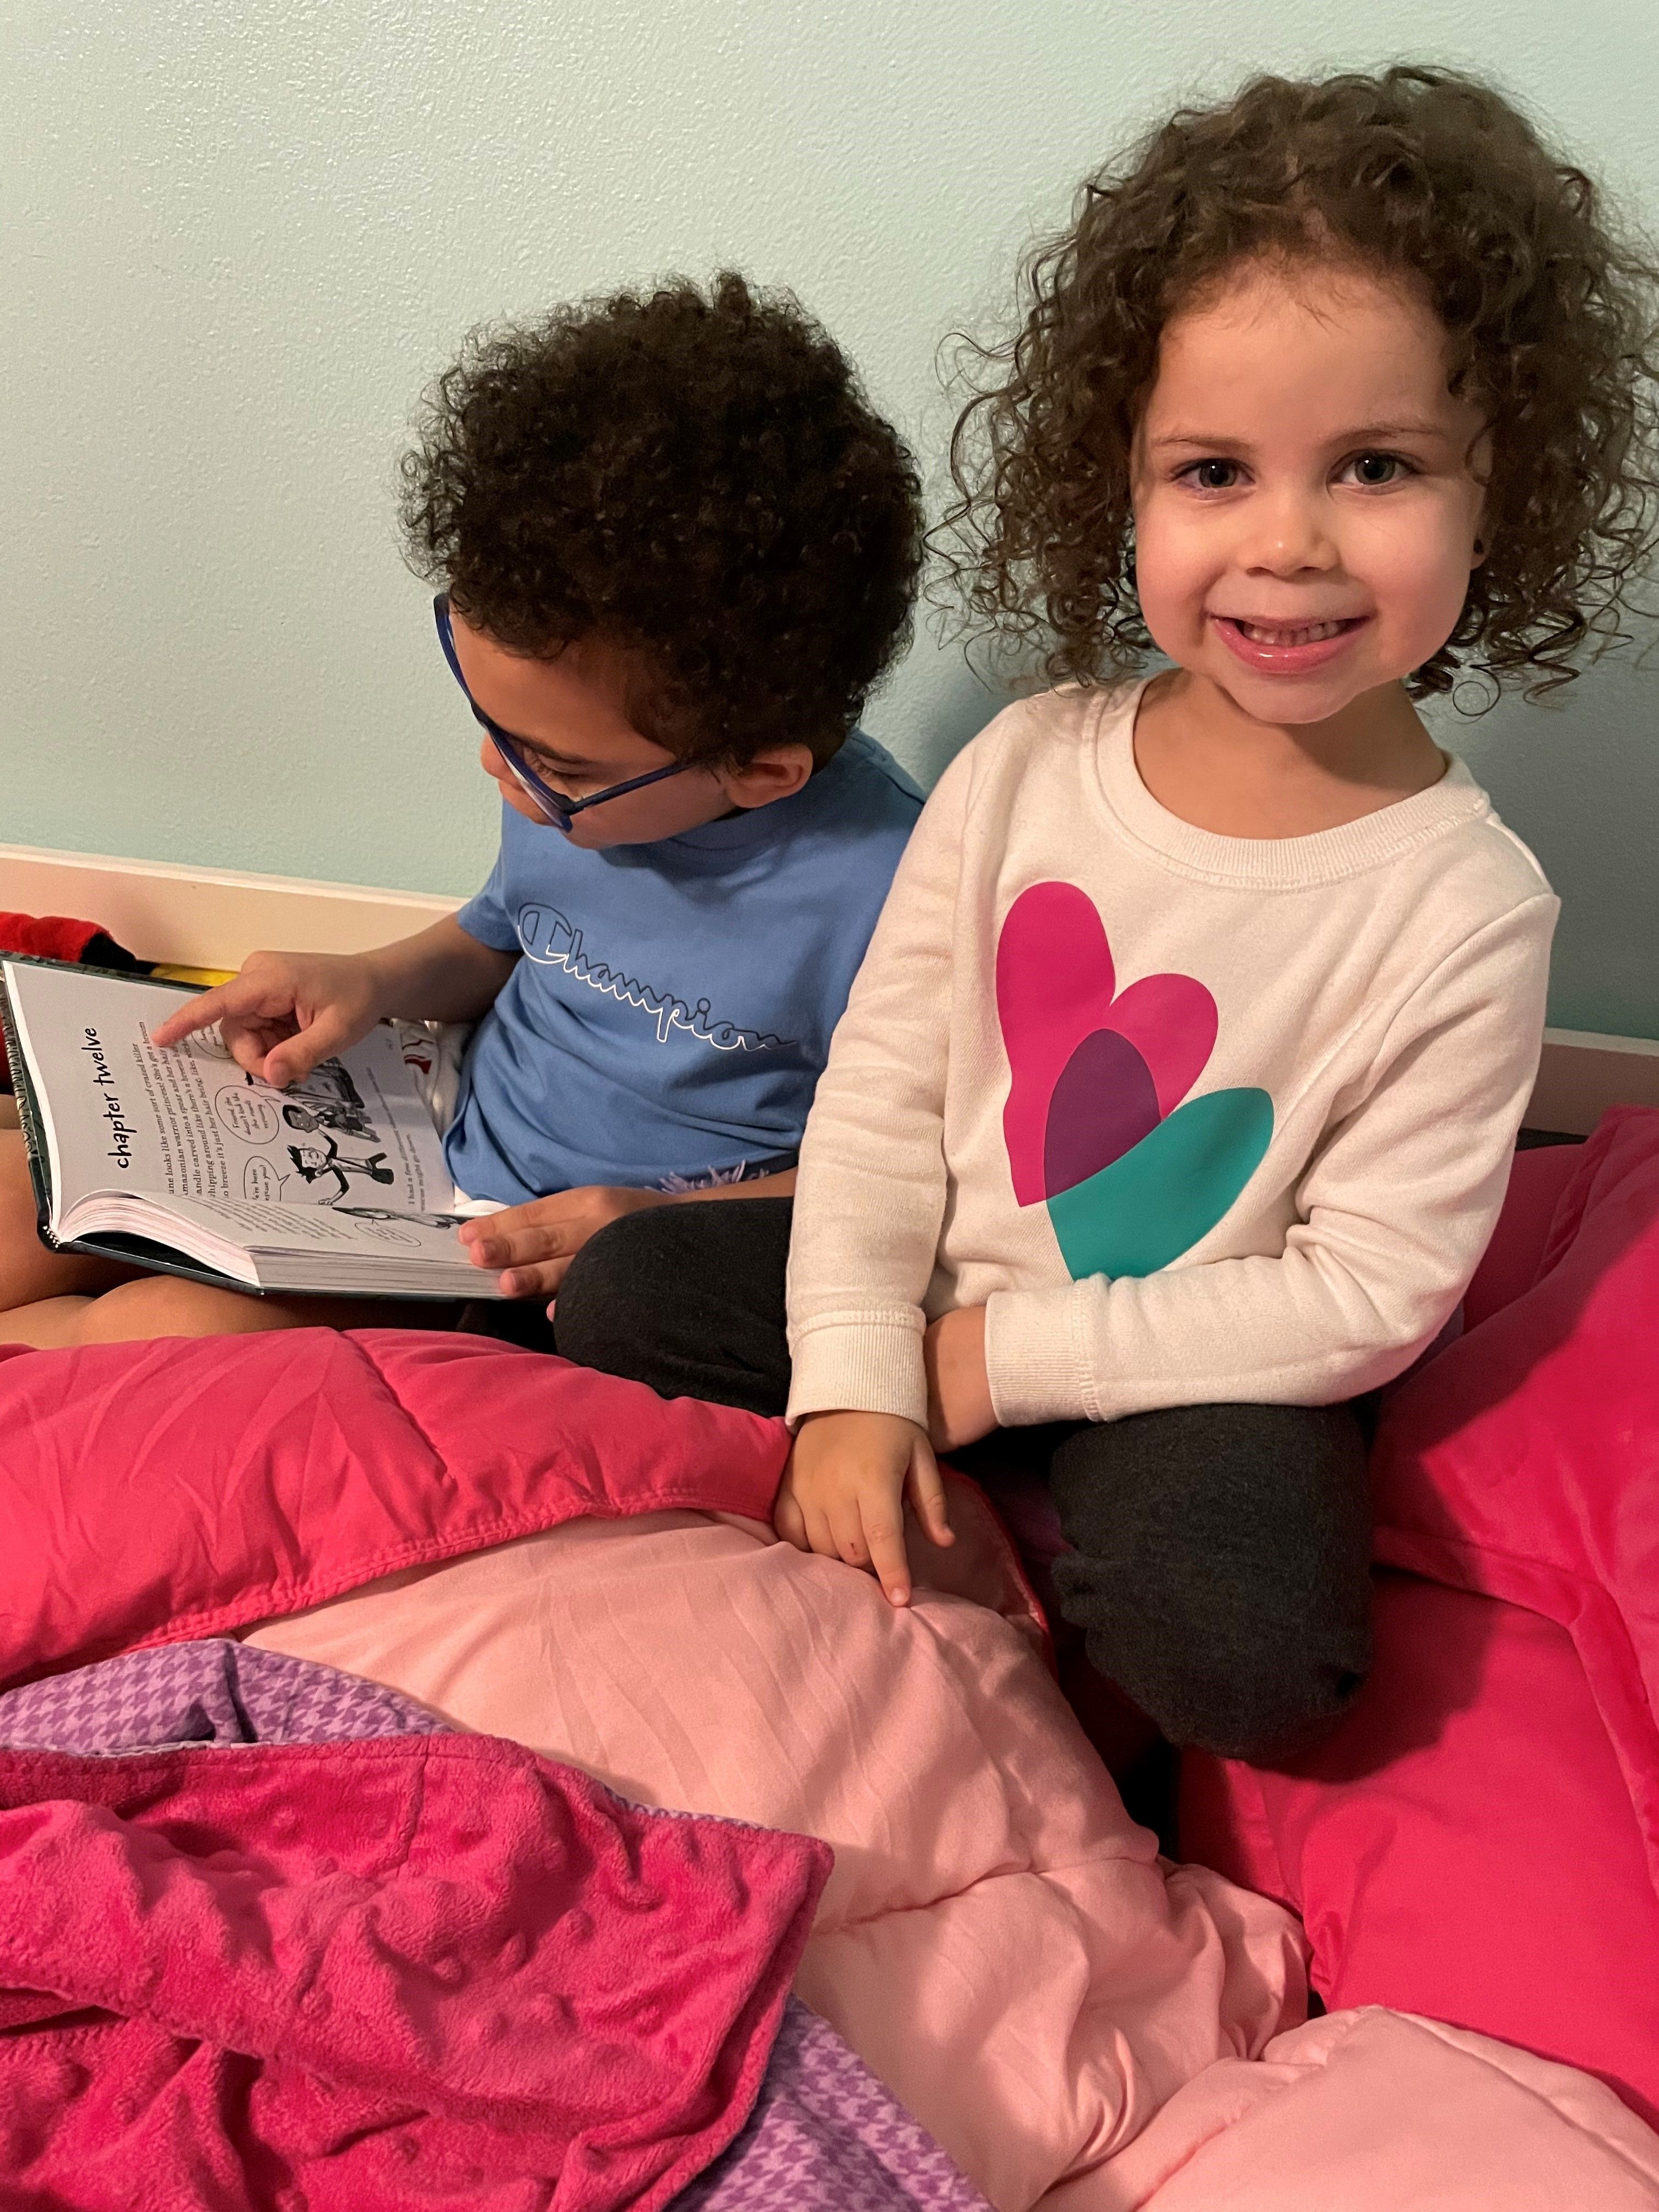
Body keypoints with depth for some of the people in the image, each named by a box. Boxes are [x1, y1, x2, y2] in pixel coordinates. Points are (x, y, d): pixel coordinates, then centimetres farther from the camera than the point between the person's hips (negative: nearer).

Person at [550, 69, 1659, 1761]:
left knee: (1242, 1655, -29)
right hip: (940, 1297, 4)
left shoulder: (1463, 913, -20)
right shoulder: (1022, 770, -11)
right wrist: (856, 1376, -15)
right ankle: (969, 1532, 3)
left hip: (1203, 1366, -3)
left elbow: (1369, 1293, -17)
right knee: (618, 1296, -4)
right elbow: (881, 1088, -5)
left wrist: (1007, 1360, -18)